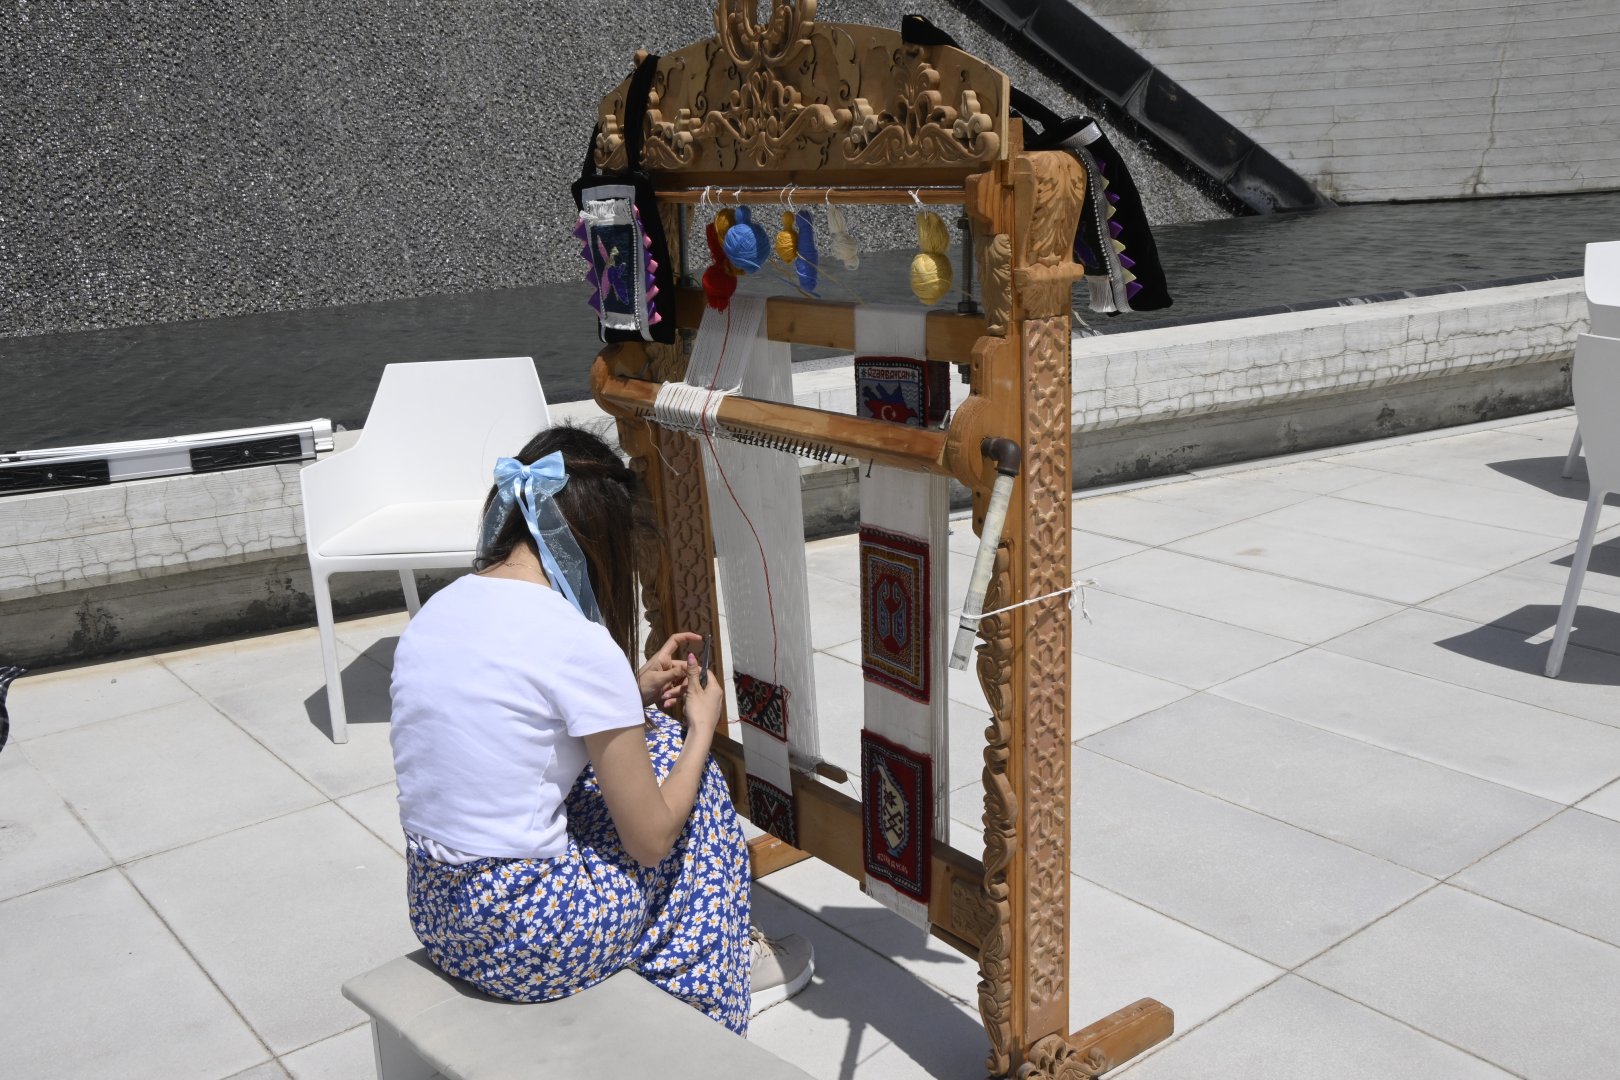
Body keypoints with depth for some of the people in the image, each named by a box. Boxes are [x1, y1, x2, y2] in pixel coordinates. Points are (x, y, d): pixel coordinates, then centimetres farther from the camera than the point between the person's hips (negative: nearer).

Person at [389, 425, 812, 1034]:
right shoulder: (580, 643, -20)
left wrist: (634, 690, 15)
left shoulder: (436, 611, 2)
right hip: (529, 944, -7)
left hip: (434, 916, 7)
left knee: (648, 738, 20)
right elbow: (651, 841, -11)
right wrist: (702, 728, 5)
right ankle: (706, 975, 30)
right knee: (689, 772, 13)